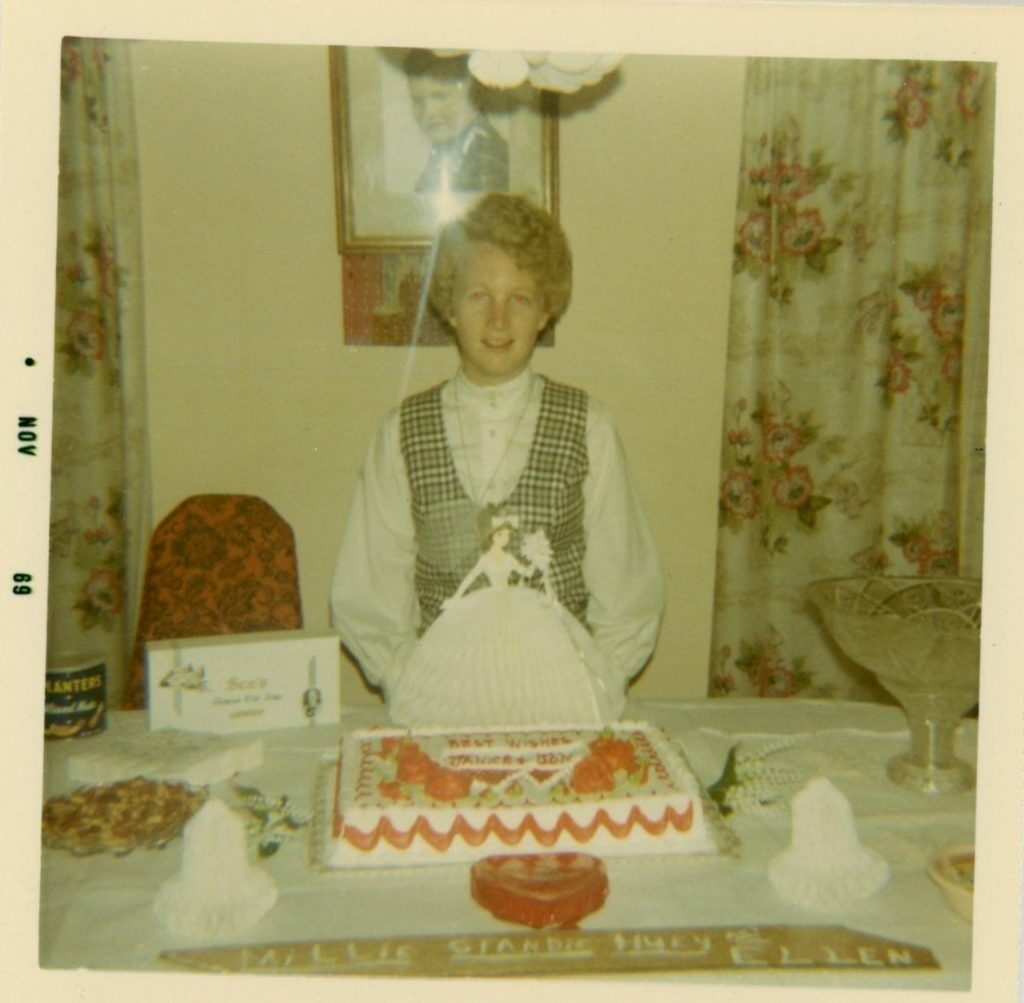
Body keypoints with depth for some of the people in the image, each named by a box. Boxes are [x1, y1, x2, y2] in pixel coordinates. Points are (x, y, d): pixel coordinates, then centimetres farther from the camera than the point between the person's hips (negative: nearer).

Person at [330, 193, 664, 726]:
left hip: (561, 700, 0)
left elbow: (626, 594, 7)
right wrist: (413, 690, -3)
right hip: (438, 699, 0)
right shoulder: (403, 432, 4)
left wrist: (588, 694, -3)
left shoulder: (588, 427, 3)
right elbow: (366, 599, 7)